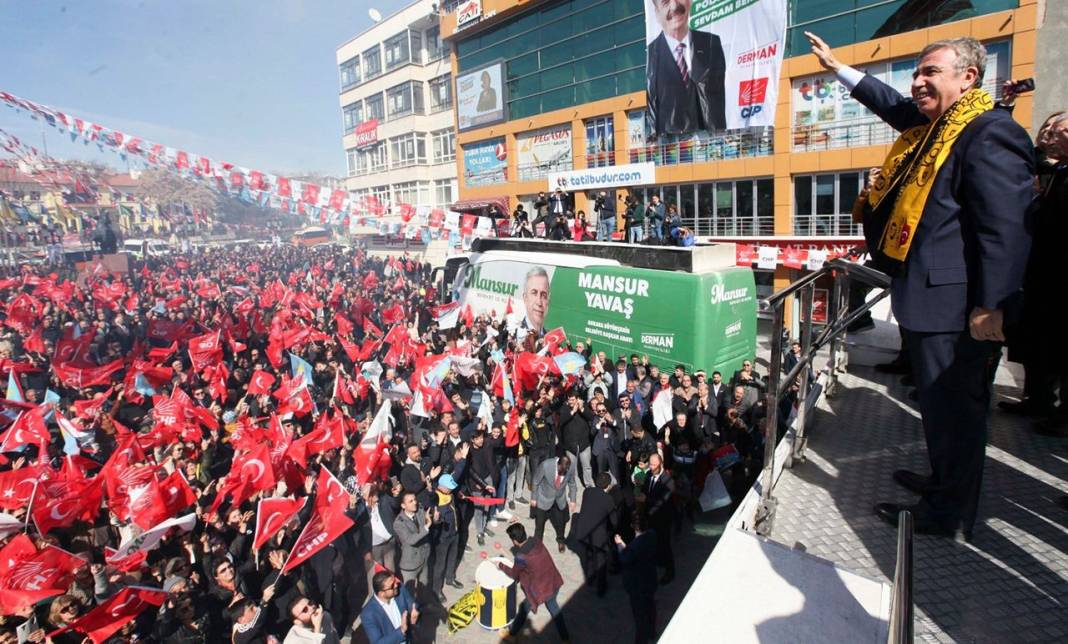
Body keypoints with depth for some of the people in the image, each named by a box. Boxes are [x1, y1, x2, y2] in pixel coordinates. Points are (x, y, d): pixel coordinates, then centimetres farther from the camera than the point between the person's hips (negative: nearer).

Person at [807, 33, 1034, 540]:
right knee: (938, 400, 20)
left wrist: (991, 306, -22)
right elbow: (892, 103, 35)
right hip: (926, 295, 10)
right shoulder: (930, 127, 14)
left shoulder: (990, 133, -14)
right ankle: (943, 482, 38)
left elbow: (1006, 228, -20)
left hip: (954, 302, -10)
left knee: (953, 406, 2)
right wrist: (837, 68, 40)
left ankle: (949, 513, 17)